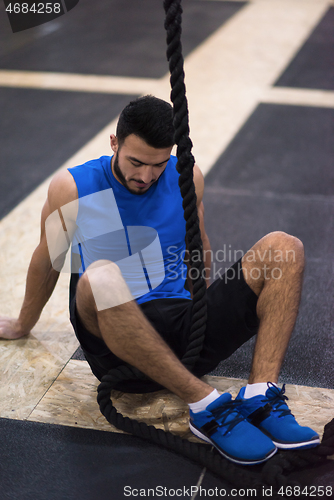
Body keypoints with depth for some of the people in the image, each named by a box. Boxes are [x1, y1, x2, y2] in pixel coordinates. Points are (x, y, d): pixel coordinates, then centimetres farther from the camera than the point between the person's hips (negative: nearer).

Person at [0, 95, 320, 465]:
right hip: (119, 345, -3)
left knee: (283, 248, -13)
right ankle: (204, 405, -35)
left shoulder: (187, 179, 7)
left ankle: (260, 396, -29)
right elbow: (46, 263, 13)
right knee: (100, 278, -40)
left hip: (184, 332, 4)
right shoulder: (72, 188, -2)